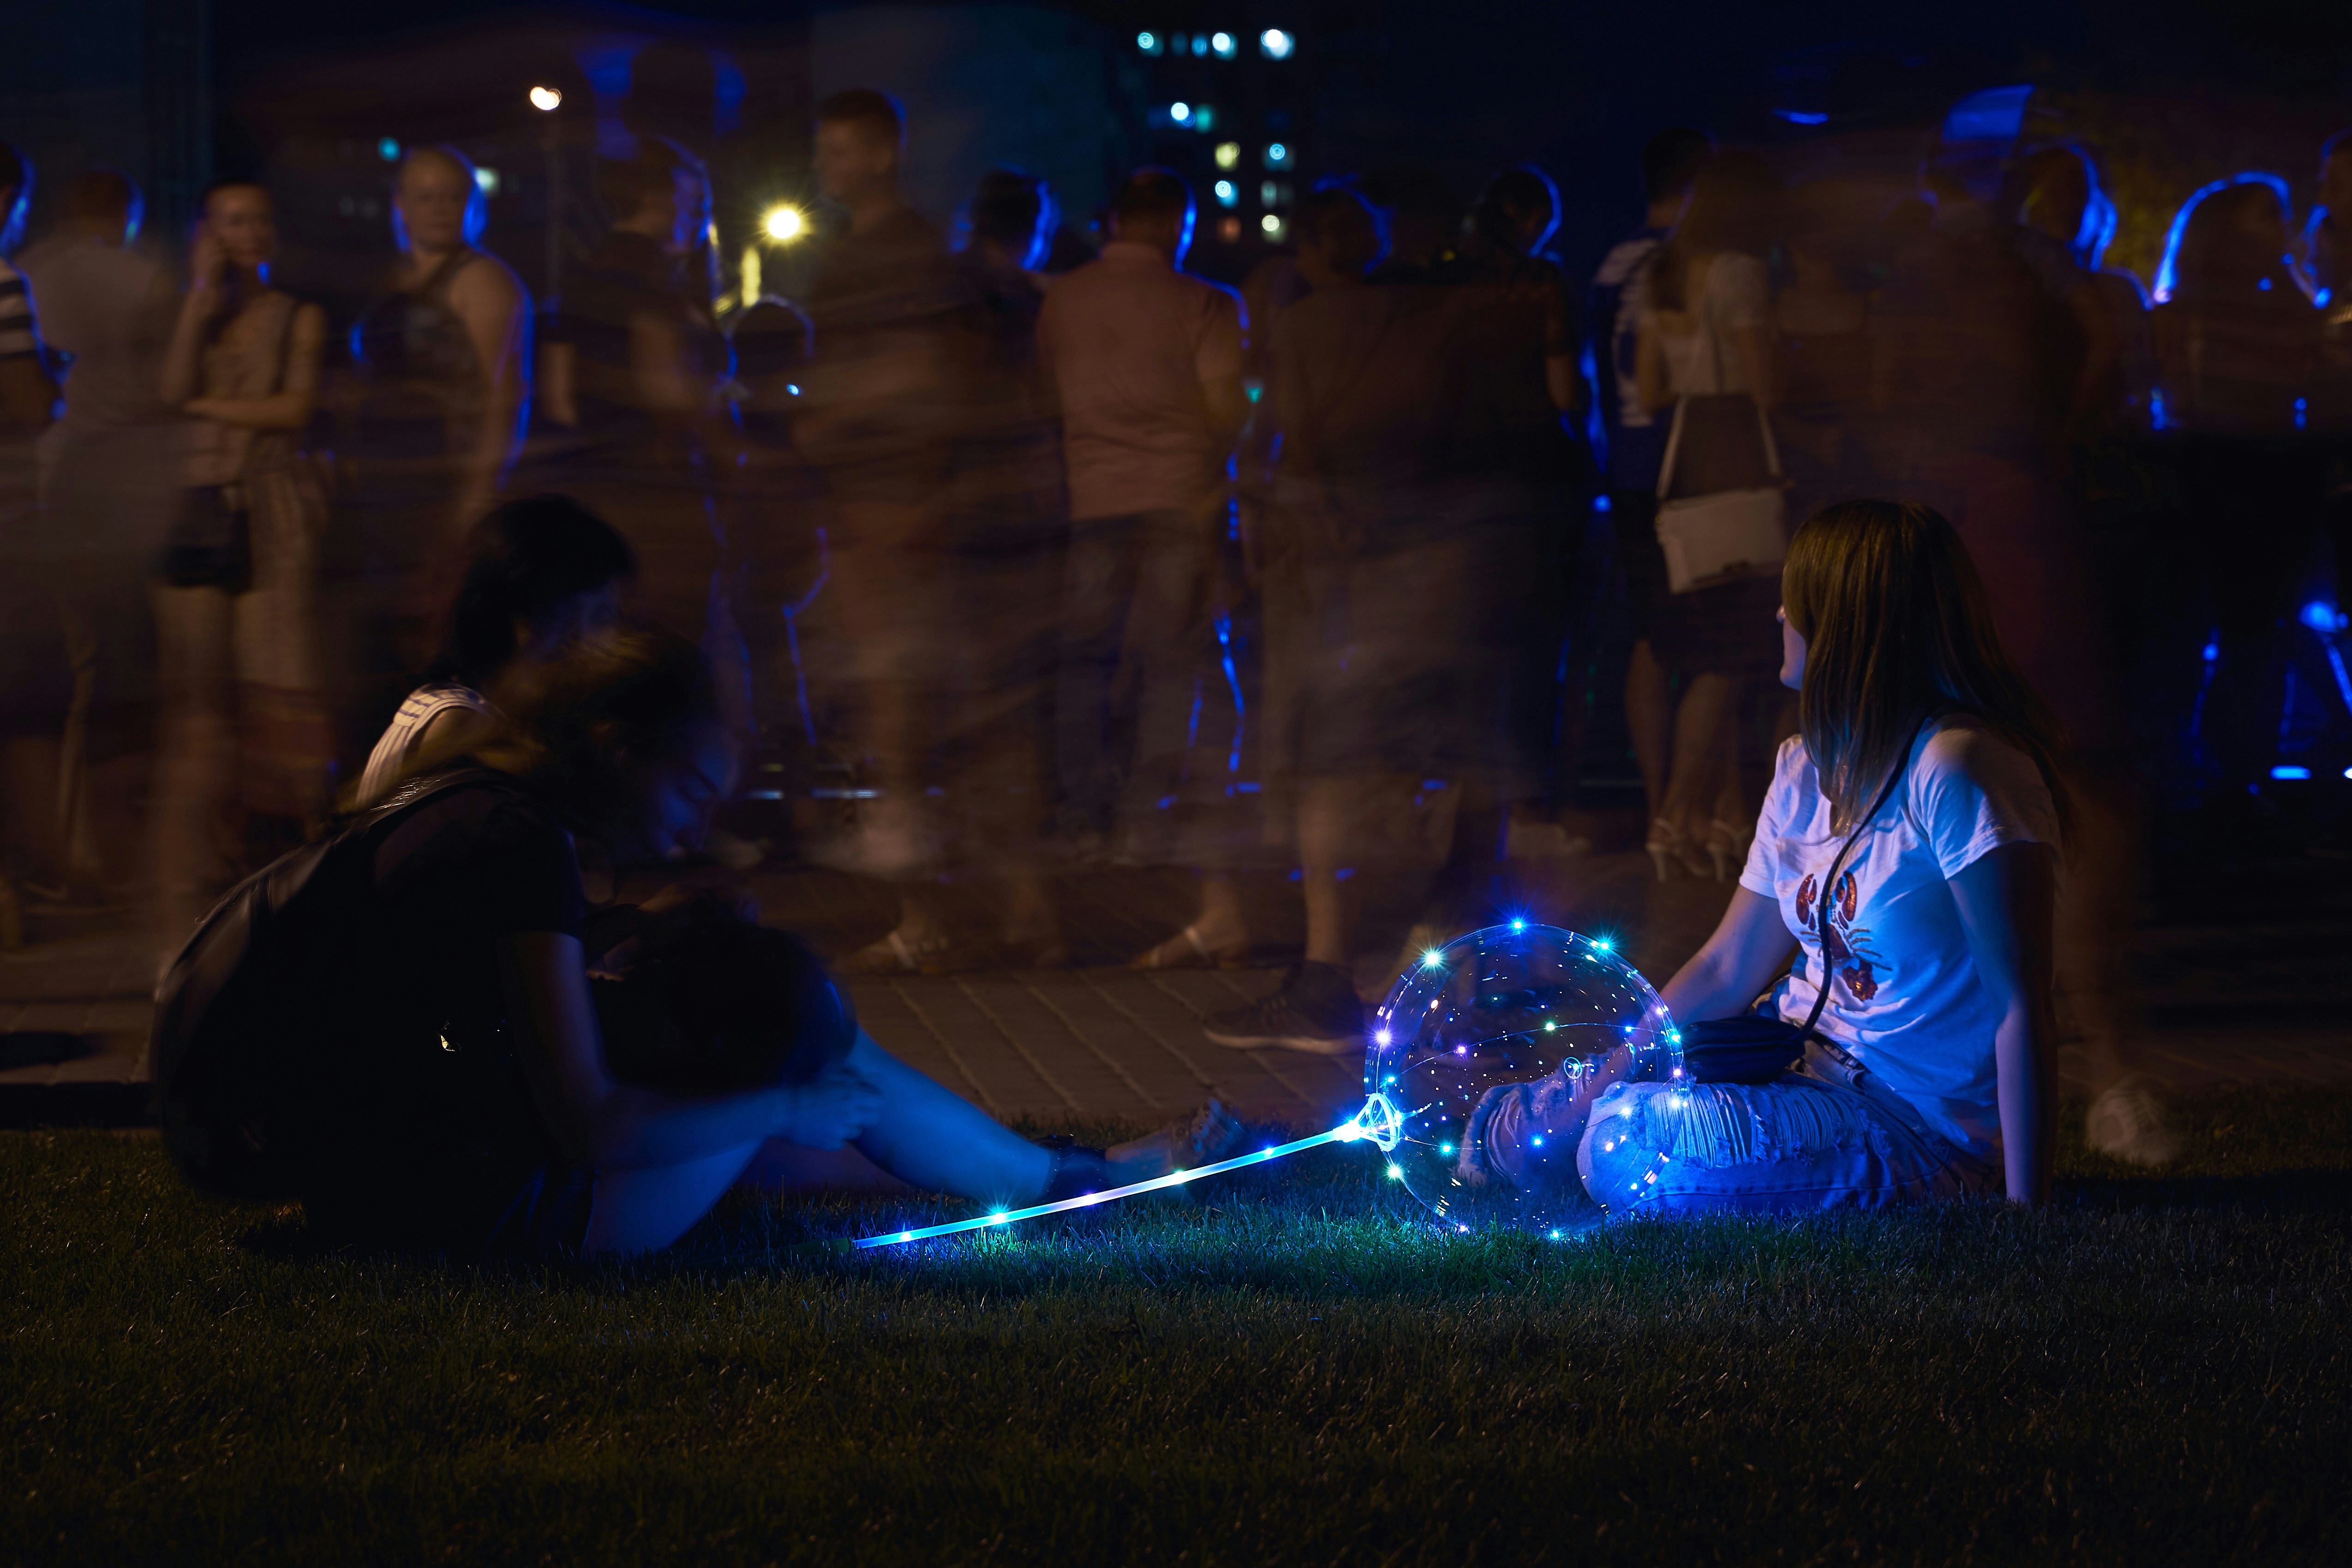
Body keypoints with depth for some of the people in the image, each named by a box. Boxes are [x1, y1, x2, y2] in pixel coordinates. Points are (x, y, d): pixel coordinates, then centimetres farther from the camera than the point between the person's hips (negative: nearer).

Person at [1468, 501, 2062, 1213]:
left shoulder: (1956, 768, -20)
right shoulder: (1806, 768, 9)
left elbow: (2022, 1004, -22)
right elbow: (1724, 969, 12)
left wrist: (2024, 1214, -25)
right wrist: (1587, 1094, 2)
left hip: (1919, 1125, -8)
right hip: (1808, 1067, 8)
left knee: (1629, 1145, -24)